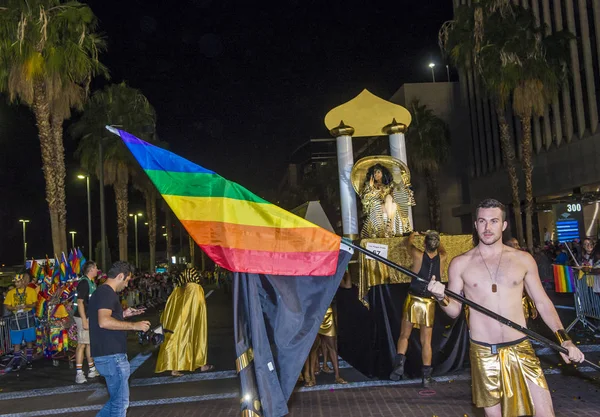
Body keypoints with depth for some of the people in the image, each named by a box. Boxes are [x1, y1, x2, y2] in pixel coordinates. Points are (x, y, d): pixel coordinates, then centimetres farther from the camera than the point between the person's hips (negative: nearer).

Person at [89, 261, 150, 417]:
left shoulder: (101, 292, 17)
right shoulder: (107, 292, -16)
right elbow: (104, 322, -30)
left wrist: (123, 314, 17)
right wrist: (134, 325, -23)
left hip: (108, 354, 10)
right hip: (112, 356, -10)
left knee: (117, 400, 19)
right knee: (120, 402, 1)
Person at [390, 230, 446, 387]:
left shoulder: (418, 255, -10)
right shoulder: (441, 258, -4)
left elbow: (408, 243, 11)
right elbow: (442, 250, 22)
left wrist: (413, 235, 33)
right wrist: (435, 238, 38)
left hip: (413, 300, -1)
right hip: (429, 303, 1)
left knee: (404, 336, 11)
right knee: (426, 341, 8)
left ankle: (399, 363, -6)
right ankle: (427, 375, 12)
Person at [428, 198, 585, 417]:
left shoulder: (523, 259, 3)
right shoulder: (460, 264, -1)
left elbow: (542, 302, 9)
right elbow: (454, 310, 3)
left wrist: (563, 339, -1)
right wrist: (442, 298, -18)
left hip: (520, 349, 1)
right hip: (483, 353, -1)